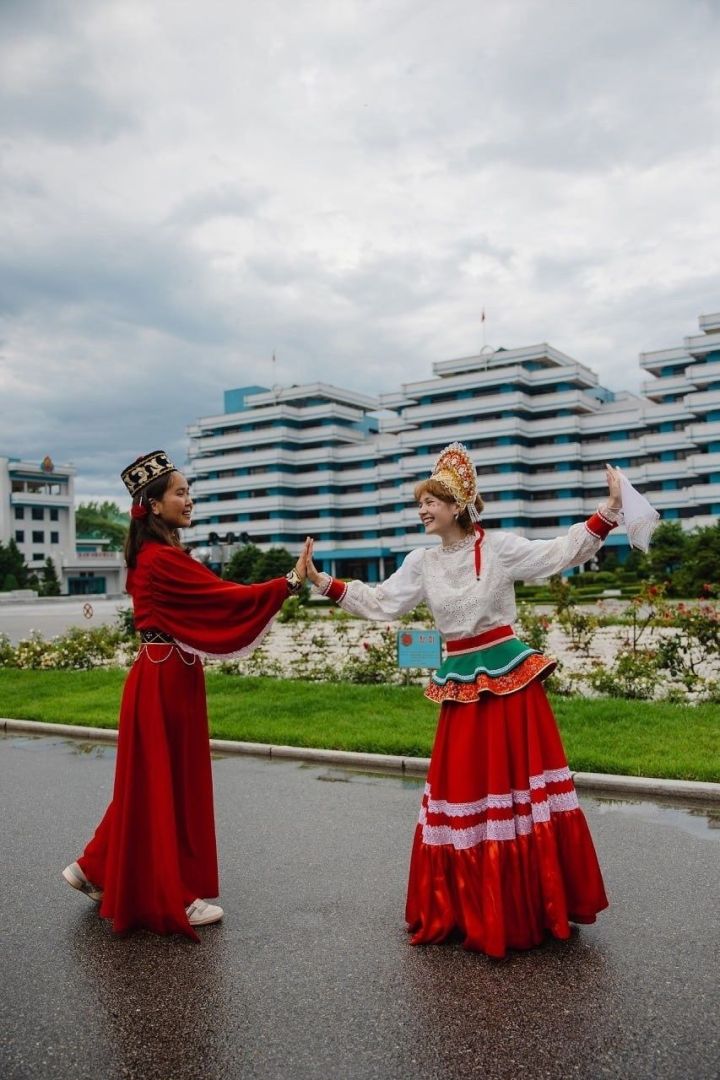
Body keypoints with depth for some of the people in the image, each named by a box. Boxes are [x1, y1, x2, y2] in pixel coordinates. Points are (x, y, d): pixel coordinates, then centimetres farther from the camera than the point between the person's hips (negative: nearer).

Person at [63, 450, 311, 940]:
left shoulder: (157, 555, 13)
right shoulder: (163, 558, -18)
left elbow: (207, 604, 12)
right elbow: (225, 597, -21)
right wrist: (291, 582, -19)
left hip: (168, 678, 10)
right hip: (166, 682, -10)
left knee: (158, 784, 19)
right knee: (167, 786, 2)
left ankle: (98, 870, 33)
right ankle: (171, 898, 16)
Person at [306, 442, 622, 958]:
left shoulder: (500, 546, -7)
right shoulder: (422, 562, 6)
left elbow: (562, 552, -10)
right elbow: (380, 602, 8)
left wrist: (608, 513, -21)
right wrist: (323, 582, 2)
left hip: (510, 675, -4)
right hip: (462, 683, 4)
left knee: (516, 782, 3)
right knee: (463, 787, 9)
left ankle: (536, 906, 20)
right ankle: (474, 908, 26)